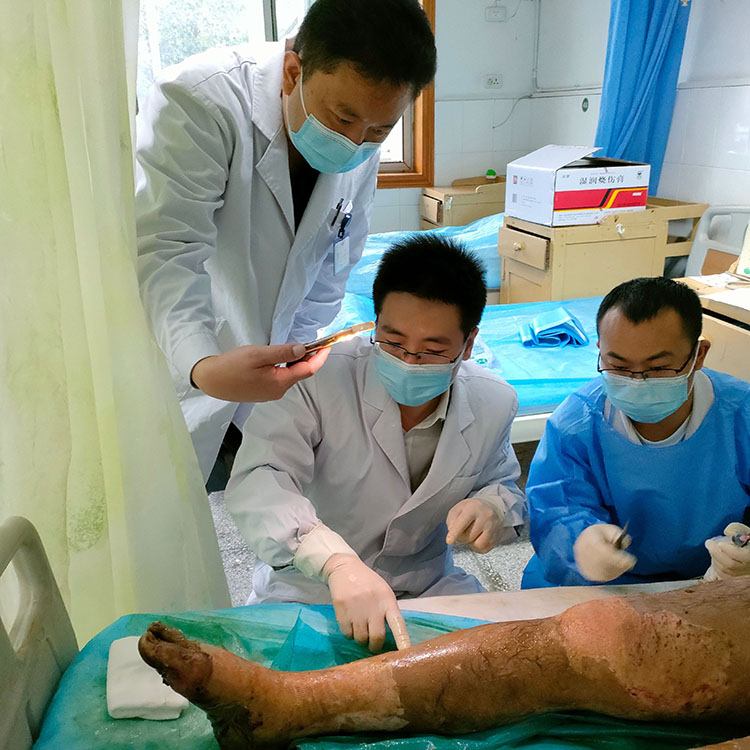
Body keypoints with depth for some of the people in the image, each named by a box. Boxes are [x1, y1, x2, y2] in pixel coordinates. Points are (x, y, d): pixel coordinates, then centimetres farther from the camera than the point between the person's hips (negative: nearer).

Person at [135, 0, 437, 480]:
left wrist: (293, 357, 4)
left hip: (260, 362, 5)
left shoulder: (361, 149, -5)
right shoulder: (195, 103, -24)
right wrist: (202, 365, -47)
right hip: (176, 367, -4)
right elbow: (165, 252, -31)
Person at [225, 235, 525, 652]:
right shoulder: (318, 379, -20)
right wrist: (337, 562, -49)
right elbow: (256, 481, -32)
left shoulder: (494, 403, -5)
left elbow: (501, 484, 13)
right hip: (306, 592, -3)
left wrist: (492, 506, -14)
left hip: (424, 587, 4)